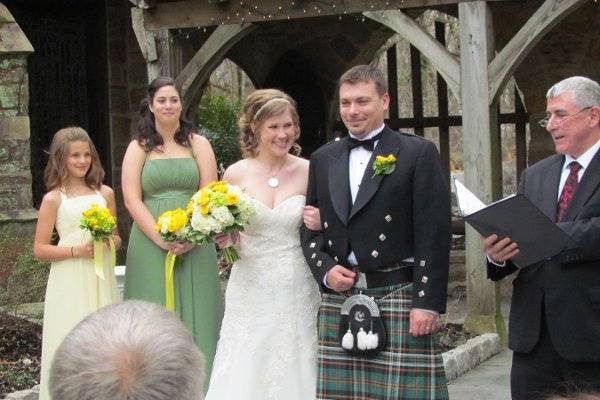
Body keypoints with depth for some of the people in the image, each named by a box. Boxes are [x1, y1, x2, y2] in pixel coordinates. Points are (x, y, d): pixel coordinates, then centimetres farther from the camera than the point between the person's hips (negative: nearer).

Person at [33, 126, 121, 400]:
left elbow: (116, 239, 19)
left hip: (101, 278, 3)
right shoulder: (54, 199, 0)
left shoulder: (105, 193, 9)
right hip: (69, 282, -3)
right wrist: (77, 250, -14)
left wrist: (111, 241, -5)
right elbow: (40, 249, -2)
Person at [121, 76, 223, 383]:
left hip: (195, 247, 0)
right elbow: (132, 200, -2)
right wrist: (161, 238, -14)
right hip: (150, 245, 0)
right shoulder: (139, 147, 7)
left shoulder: (198, 144, 8)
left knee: (196, 315, 2)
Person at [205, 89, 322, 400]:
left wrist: (319, 224, -10)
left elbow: (326, 227, 11)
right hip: (251, 291, 0)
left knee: (293, 373, 3)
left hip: (297, 291, 0)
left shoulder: (308, 171, -1)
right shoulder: (236, 174, 0)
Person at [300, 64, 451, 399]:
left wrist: (428, 303, -12)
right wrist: (325, 269, -2)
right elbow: (311, 227, 18)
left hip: (399, 298, -4)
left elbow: (434, 233, -6)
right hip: (338, 300, 4)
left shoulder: (418, 153, 0)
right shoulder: (323, 159, 15)